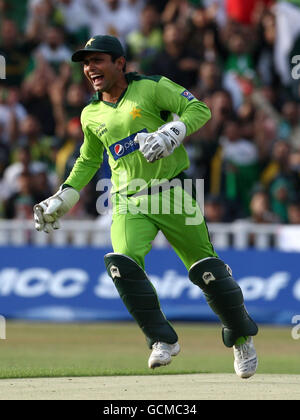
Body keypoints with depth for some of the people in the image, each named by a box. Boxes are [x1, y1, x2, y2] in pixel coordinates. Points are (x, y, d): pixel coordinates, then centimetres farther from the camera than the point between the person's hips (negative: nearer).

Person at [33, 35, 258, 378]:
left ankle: (241, 339, 21)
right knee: (122, 264, -22)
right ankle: (163, 340, -8)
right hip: (129, 204, 4)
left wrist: (170, 134, -23)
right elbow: (88, 160, 28)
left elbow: (199, 109, -7)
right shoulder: (91, 115, 13)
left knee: (208, 271, -2)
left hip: (172, 194, -3)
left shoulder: (152, 88, -2)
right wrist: (62, 199, 22)